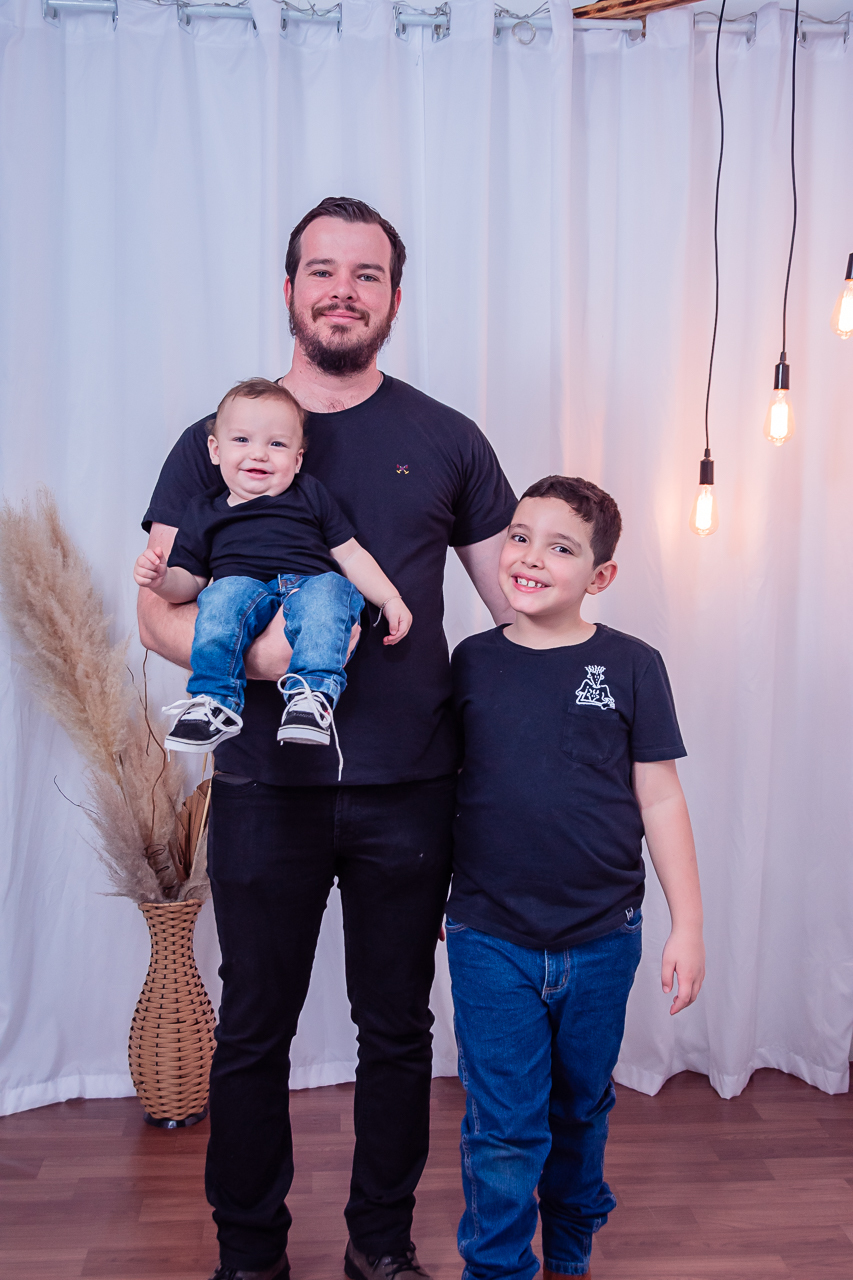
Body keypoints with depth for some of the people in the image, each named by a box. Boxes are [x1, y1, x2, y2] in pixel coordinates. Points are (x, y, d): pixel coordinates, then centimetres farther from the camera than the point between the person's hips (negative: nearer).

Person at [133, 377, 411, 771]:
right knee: (225, 593, -34)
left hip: (311, 584, 0)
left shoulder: (310, 495, 21)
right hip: (246, 589, 1)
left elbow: (351, 554, 18)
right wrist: (162, 579, -3)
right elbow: (190, 581, 20)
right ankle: (214, 702, -35)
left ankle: (312, 696, -48)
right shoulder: (204, 512, 22)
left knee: (327, 591, -36)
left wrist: (391, 600, 8)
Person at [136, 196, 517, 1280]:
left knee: (397, 1030, 13)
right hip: (265, 788, 0)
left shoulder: (446, 441, 5)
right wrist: (254, 649, -20)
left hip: (409, 792, 1)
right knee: (253, 1033, 11)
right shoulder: (216, 441, 4)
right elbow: (158, 611, -1)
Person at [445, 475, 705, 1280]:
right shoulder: (472, 663, -2)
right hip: (491, 939, -1)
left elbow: (660, 798, -2)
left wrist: (688, 924, -2)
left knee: (581, 1108, 20)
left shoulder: (631, 667, -5)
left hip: (601, 939, 1)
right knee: (503, 1129, 3)